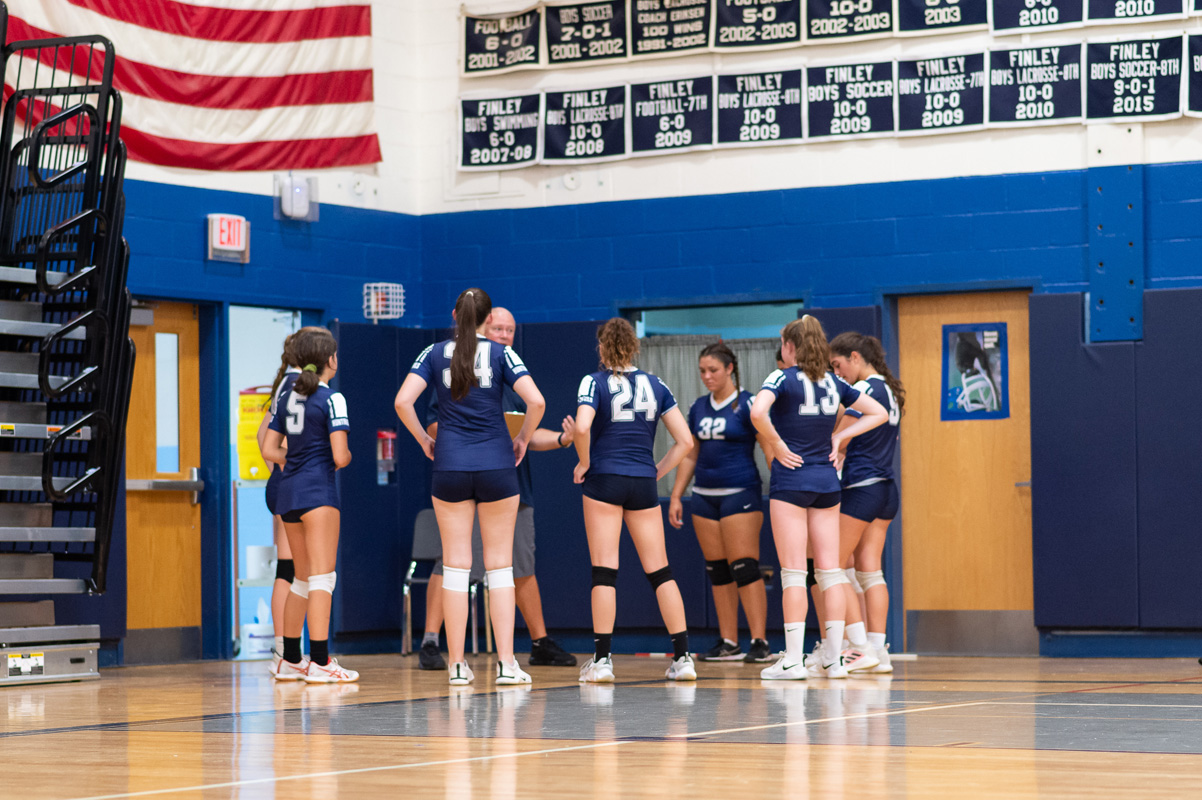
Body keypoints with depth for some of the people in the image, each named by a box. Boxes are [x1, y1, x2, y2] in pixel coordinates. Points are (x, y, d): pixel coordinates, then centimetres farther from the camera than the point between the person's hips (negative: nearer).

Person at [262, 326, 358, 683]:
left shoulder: (288, 396, 12)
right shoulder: (331, 398, -9)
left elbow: (270, 449, 14)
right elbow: (339, 456, -15)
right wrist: (345, 458, 5)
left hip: (289, 492, 8)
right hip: (318, 491, -8)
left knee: (303, 579, 16)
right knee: (322, 577, -8)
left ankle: (290, 661, 20)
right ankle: (320, 663, -14)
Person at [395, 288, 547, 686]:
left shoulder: (435, 354, 2)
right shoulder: (500, 354, -1)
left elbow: (403, 402, -8)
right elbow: (536, 402, -11)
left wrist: (424, 440, 6)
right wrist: (523, 438, 6)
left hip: (450, 464, 1)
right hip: (496, 466, -1)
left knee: (455, 565, 4)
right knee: (499, 565, 4)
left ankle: (457, 665, 4)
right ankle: (506, 663, -2)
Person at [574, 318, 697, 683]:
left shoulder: (594, 382, -3)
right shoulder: (655, 385, 9)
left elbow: (582, 427, -21)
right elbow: (685, 439, 5)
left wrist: (584, 463, -6)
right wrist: (659, 470, 12)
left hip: (604, 480, -3)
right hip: (643, 484, 3)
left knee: (604, 572, -1)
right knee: (660, 572, 7)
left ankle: (602, 660, -3)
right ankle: (682, 658, 4)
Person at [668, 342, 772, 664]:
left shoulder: (746, 404, -6)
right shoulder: (699, 407, 12)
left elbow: (769, 448, -9)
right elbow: (690, 455, 19)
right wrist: (676, 496, 14)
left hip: (740, 494, -6)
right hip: (705, 496, 7)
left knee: (744, 567, -11)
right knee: (717, 571, 7)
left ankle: (760, 642, -9)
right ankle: (728, 643, 11)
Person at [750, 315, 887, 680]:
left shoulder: (783, 378, -8)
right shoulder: (834, 383, 9)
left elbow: (758, 413, -27)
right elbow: (878, 413, 17)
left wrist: (778, 445, -12)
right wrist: (839, 436, 11)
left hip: (790, 476, -5)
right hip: (826, 479, 5)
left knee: (793, 571, -4)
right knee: (829, 570, 5)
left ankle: (793, 659, -6)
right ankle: (834, 659, 5)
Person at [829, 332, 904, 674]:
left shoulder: (864, 390, -13)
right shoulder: (889, 390, 14)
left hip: (861, 490, -9)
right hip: (886, 490, 9)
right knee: (870, 571, 8)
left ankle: (861, 647, -6)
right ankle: (878, 651, 5)